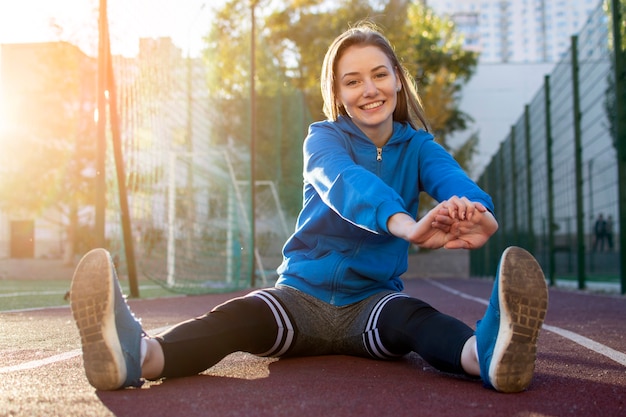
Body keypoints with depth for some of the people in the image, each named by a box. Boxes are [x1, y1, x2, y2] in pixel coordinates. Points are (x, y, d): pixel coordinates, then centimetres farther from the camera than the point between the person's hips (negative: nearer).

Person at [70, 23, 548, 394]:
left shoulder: (418, 147, 6)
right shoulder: (325, 138, -1)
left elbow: (454, 179, -18)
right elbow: (344, 182, -26)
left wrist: (476, 213, -46)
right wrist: (405, 224, -50)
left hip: (371, 301, 1)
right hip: (304, 297, -1)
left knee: (411, 315, -33)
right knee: (240, 314, -32)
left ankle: (486, 353, -65)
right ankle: (141, 354, -61)